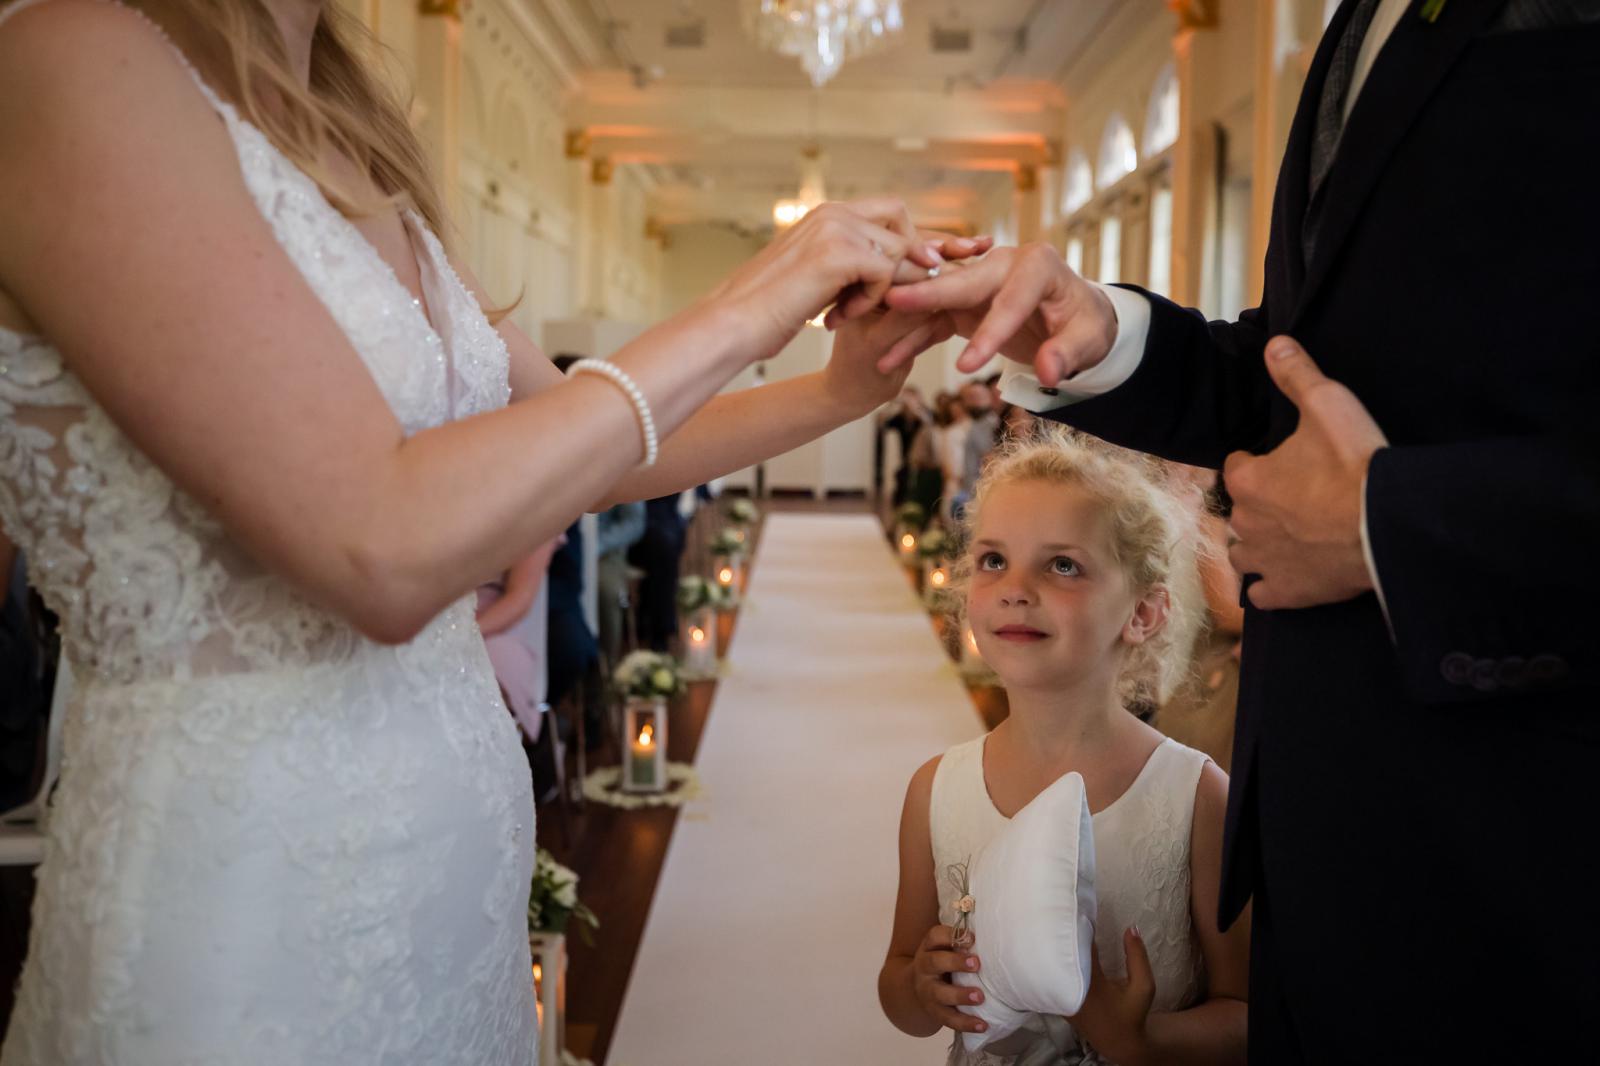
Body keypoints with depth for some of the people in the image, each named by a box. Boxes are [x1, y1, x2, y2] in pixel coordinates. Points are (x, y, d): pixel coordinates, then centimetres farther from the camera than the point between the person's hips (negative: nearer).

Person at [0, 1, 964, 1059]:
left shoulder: (352, 159, 7)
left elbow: (583, 445, 13)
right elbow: (382, 550, -26)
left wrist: (838, 391, 2)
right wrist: (741, 315, -17)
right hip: (252, 880, -8)